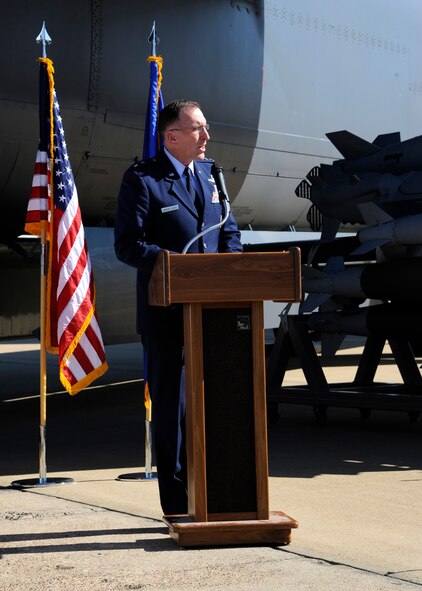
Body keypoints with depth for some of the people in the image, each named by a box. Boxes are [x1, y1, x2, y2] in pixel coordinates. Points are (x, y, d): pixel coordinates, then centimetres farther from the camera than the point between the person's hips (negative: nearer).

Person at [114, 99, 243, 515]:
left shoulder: (210, 173, 12)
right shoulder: (142, 179, -7)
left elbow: (229, 231, 17)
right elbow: (128, 246, -13)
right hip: (166, 312, -6)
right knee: (171, 404, 2)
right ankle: (178, 503, 11)